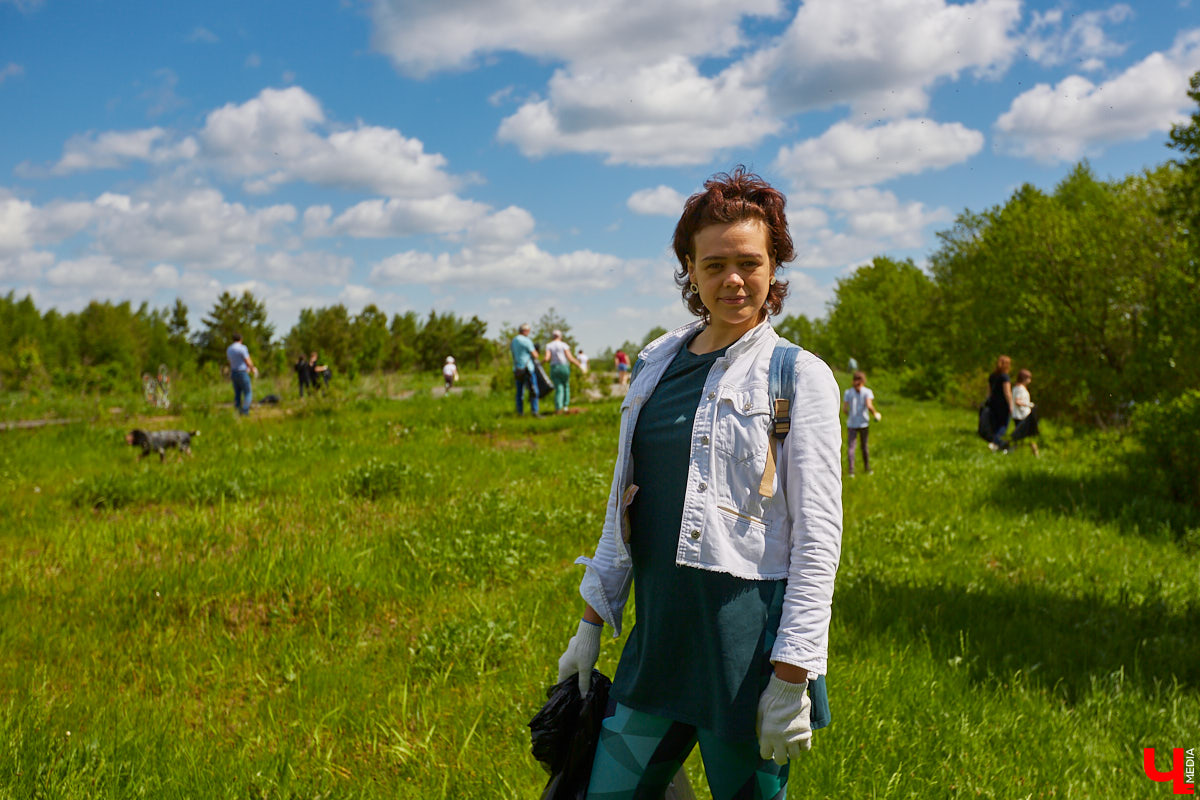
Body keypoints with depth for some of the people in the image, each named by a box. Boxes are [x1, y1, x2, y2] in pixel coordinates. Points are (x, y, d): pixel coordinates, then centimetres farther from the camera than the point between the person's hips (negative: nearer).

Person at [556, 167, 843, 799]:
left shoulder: (799, 377, -5)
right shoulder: (658, 364, 10)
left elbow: (818, 535, -9)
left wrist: (791, 678, -13)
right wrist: (591, 624, 15)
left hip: (746, 645, -5)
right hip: (656, 635, 5)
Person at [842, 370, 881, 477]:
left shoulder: (848, 392, -1)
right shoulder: (867, 392, -5)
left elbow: (844, 409, -5)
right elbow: (869, 406, -19)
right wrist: (875, 413, -1)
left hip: (851, 423, 0)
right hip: (864, 423, 0)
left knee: (850, 446, -2)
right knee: (864, 446, 15)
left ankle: (851, 469, -18)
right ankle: (867, 468, 26)